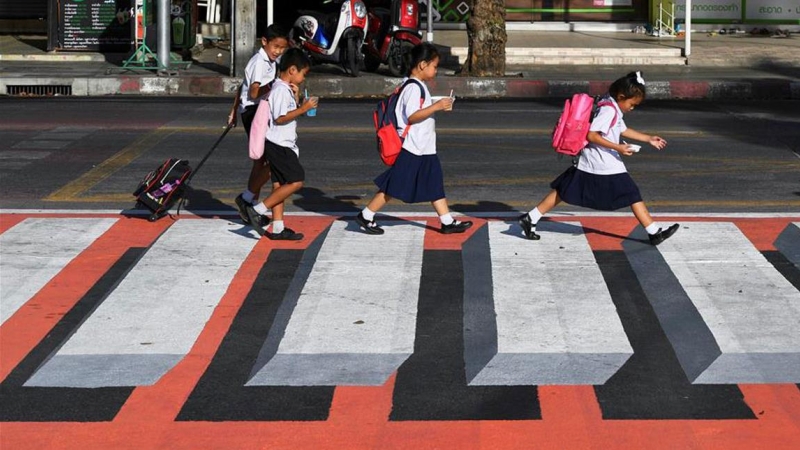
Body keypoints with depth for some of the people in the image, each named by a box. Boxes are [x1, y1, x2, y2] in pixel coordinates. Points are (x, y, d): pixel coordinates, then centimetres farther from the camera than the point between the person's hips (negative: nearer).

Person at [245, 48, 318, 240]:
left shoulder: (286, 89, 16)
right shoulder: (281, 89, -16)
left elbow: (289, 112, 23)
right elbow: (280, 118, -22)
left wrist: (296, 97, 9)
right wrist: (303, 109, -20)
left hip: (280, 144, 10)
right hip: (279, 144, -10)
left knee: (279, 184, 9)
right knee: (296, 181, -11)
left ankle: (278, 228, 11)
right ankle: (258, 210, -10)